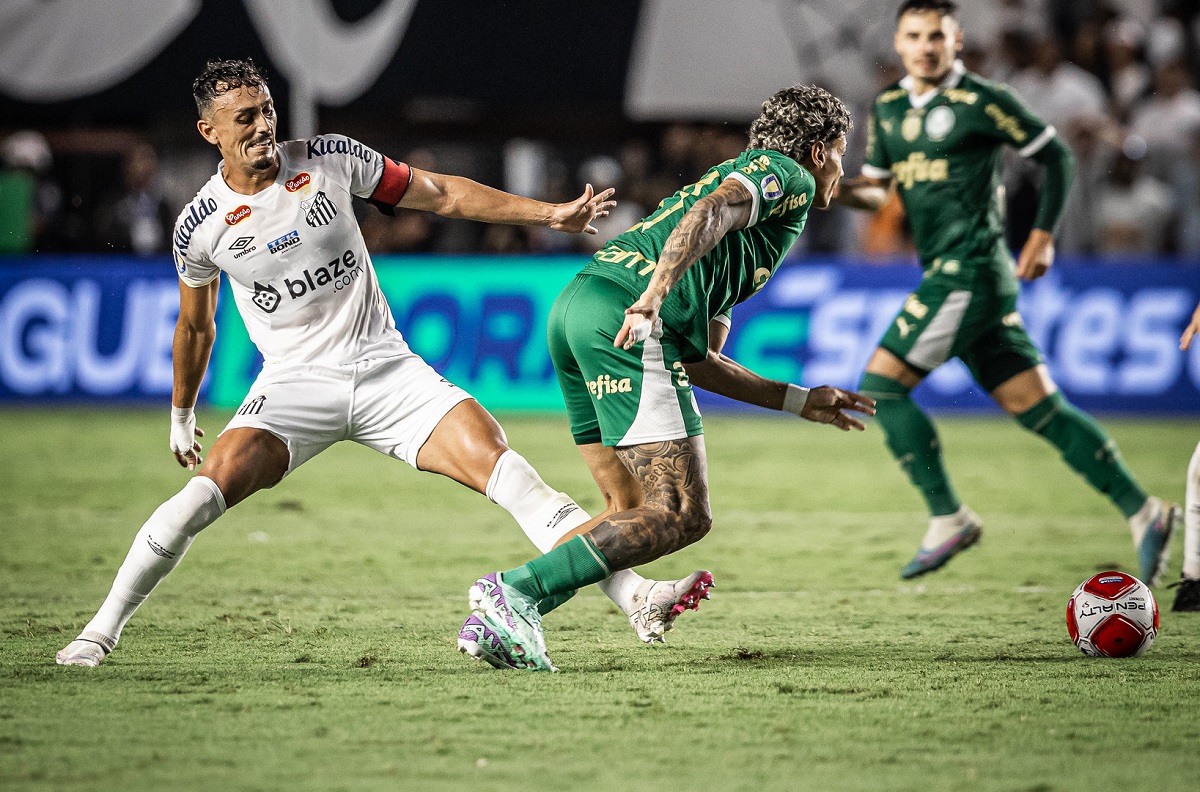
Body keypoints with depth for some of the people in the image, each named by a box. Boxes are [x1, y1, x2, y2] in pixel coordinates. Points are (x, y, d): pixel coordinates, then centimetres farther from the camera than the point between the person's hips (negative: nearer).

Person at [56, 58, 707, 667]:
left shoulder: (330, 159, -2)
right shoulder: (199, 226, -2)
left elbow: (440, 194, 6)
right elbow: (195, 328, 17)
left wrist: (551, 214, 1)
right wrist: (181, 415, 27)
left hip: (386, 367, 1)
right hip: (294, 384, -1)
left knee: (501, 466, -16)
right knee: (207, 490, -25)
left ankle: (636, 600, -21)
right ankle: (102, 629, -11)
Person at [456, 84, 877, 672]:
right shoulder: (788, 174, 12)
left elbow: (698, 364, 33)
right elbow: (712, 212, -12)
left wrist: (802, 402, 36)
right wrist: (650, 300, -27)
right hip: (621, 316, -9)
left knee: (635, 512, 13)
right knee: (683, 516, -10)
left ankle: (494, 621, 1)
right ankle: (514, 591, -18)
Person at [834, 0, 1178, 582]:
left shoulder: (981, 102, -6)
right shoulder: (888, 109, 15)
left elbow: (1055, 155, 1)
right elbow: (877, 190, 20)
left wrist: (1042, 235, -2)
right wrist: (843, 190, -2)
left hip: (970, 271, -7)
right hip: (948, 274, 7)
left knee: (880, 385, -11)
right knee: (1035, 404, 5)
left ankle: (948, 519, -4)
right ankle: (1141, 512, 6)